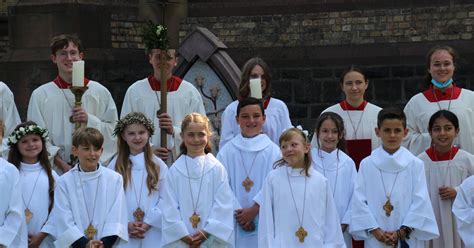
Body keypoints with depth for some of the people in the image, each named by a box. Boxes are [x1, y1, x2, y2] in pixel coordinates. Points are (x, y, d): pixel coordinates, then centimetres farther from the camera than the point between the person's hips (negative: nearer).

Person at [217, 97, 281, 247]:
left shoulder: (272, 151, 1)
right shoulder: (227, 152, 3)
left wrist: (254, 210, -12)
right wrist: (238, 212, -10)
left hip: (263, 221, -1)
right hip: (235, 222, 1)